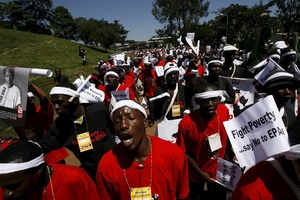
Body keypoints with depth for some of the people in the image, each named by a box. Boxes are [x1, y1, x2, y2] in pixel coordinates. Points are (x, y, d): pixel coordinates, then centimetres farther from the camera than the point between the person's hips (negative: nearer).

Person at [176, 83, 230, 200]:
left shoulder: (224, 111, -19)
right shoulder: (187, 123, -32)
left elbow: (227, 135, 1)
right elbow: (184, 153, -18)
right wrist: (201, 173, -15)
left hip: (219, 169, 3)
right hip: (197, 173, -3)